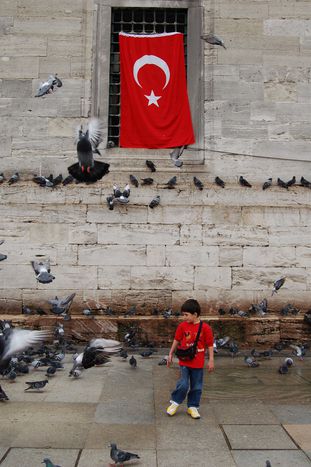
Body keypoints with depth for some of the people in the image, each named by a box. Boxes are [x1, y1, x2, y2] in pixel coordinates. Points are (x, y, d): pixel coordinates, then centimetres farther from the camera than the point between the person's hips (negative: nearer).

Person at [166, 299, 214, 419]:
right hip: (184, 361, 0)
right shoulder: (182, 326, -4)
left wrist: (211, 360, -4)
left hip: (198, 363, 0)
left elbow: (210, 345, -5)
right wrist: (171, 354, 12)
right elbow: (176, 340, 8)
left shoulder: (205, 327, -11)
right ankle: (175, 402, 18)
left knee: (196, 386, 10)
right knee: (183, 384, -5)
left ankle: (192, 407, 27)